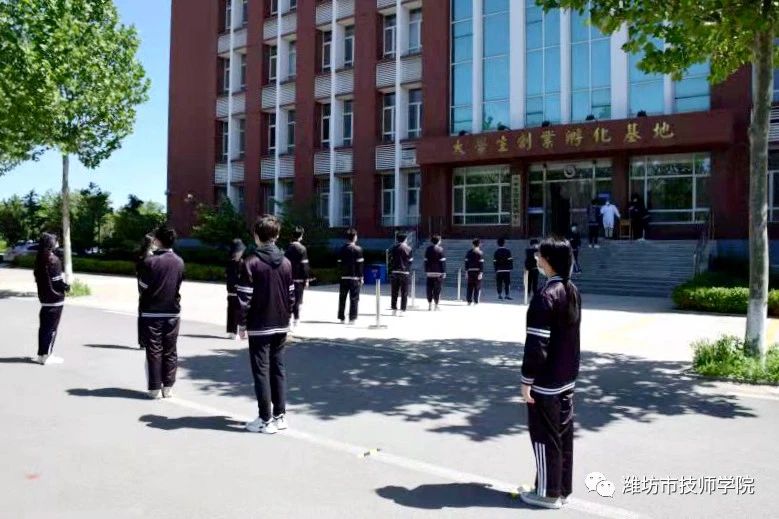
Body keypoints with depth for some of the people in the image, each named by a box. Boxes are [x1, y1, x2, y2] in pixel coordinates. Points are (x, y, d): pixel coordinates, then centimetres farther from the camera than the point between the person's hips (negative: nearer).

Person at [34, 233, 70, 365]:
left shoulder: (40, 258, 9)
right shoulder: (53, 260, -17)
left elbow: (37, 276, 14)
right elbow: (57, 280, -19)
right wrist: (66, 286, -1)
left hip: (44, 297, 8)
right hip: (55, 298, -8)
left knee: (44, 326, 14)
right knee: (52, 327, -2)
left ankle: (42, 354, 21)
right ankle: (46, 356, 1)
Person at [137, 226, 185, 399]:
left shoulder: (150, 261, -12)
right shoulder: (179, 262, 0)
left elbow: (142, 287, -7)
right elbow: (178, 286, 6)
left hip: (152, 313, -3)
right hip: (172, 313, 3)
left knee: (154, 351, 4)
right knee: (170, 352, 10)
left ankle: (155, 388, 7)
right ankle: (168, 387, 14)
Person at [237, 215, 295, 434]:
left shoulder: (251, 262, -11)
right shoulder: (286, 262, 5)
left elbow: (245, 298, -13)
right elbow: (291, 295, 7)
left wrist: (242, 324, -3)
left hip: (259, 327, -5)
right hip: (281, 326, 5)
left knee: (261, 372, 1)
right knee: (278, 369, 13)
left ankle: (266, 420, 5)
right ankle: (280, 416, 18)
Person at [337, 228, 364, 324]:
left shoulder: (342, 249, 6)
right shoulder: (357, 249, -8)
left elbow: (339, 263, 7)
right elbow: (360, 264, -8)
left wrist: (342, 273, 14)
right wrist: (361, 277, -3)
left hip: (344, 277, 4)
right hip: (354, 277, -4)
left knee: (342, 297, 11)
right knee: (354, 298, 1)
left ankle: (341, 317, 16)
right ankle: (352, 318, -1)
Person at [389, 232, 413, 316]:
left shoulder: (393, 248, 3)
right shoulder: (408, 248, -4)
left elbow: (390, 260, 3)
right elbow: (410, 261, -1)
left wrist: (390, 272, 9)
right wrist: (409, 273, 10)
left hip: (394, 272, 3)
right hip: (405, 272, -3)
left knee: (394, 292, 10)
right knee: (404, 293, 2)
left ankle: (394, 309, 11)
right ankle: (402, 310, 0)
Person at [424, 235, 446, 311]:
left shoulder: (428, 249, 7)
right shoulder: (440, 249, -7)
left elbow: (426, 261, 9)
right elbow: (442, 262, -8)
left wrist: (426, 271, 15)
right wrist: (444, 272, -5)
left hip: (429, 273, 4)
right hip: (438, 273, -4)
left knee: (429, 289, 9)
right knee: (437, 290, -1)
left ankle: (430, 305, 13)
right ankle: (436, 306, 1)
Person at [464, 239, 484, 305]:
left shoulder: (469, 252, 7)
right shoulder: (480, 253, -6)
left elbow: (466, 262, 7)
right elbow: (481, 263, -11)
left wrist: (466, 271, 11)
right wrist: (481, 273, -11)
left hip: (470, 271, 4)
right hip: (477, 271, -4)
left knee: (470, 287, 9)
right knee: (477, 287, 3)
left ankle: (469, 301, 9)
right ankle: (476, 301, 2)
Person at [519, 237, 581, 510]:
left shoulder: (546, 296, -21)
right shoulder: (573, 291, 6)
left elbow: (536, 344, -22)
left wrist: (527, 380, -15)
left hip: (546, 381, -9)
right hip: (567, 378, 9)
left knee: (545, 437, 4)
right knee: (564, 434, 16)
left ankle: (548, 493, 15)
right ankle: (562, 488, 27)